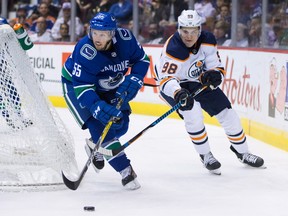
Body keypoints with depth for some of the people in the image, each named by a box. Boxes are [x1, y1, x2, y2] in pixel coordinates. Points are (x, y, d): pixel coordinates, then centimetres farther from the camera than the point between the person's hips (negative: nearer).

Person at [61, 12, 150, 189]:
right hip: (75, 84, -5)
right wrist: (98, 107, -50)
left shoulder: (125, 38, -23)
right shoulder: (85, 50, -37)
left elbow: (142, 60, -5)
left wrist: (134, 80, -22)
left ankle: (95, 147, 33)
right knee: (100, 125, -20)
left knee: (120, 124, 2)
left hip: (108, 86, 5)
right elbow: (82, 86, -37)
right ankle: (125, 171, -13)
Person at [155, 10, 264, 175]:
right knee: (192, 111, -31)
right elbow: (166, 79, -40)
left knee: (226, 111, 3)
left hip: (199, 82, 5)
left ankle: (242, 152, 25)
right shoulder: (173, 49, -33)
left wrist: (214, 75, -35)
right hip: (175, 86, -5)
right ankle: (205, 155, -11)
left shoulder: (208, 41, -17)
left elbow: (218, 68, -12)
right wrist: (178, 93, -59)